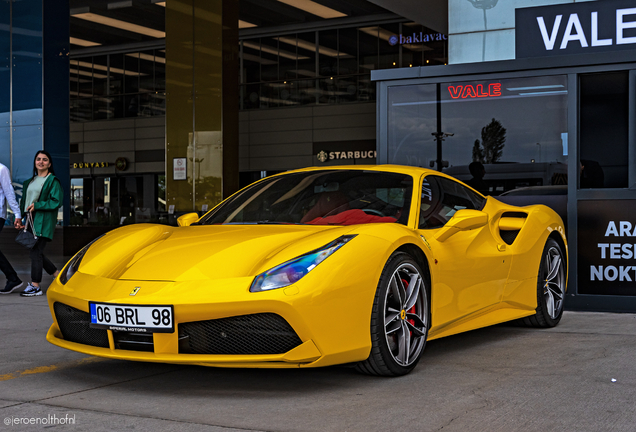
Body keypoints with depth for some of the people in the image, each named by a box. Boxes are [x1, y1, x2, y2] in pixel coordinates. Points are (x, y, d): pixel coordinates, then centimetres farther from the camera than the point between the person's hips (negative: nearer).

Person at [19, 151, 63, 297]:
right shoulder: (30, 181, 19)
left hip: (44, 222, -8)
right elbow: (24, 200, 23)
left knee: (36, 252, -10)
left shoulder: (53, 181, -4)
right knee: (36, 253, 8)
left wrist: (37, 205, -17)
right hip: (31, 221, 8)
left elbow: (57, 201, -12)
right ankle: (59, 275, 24)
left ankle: (35, 286, -6)